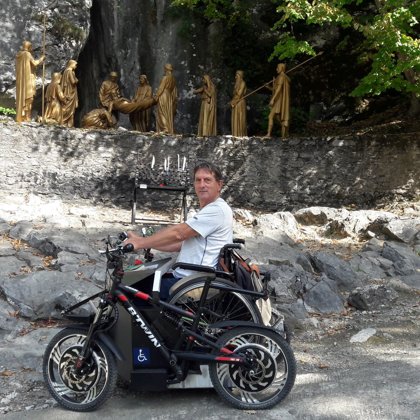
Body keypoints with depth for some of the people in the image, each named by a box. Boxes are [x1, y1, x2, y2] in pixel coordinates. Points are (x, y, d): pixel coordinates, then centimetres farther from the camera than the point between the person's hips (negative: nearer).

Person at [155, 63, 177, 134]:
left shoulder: (165, 78, -12)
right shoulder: (173, 79, 9)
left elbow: (161, 88, -13)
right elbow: (174, 89, 14)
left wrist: (156, 96, -9)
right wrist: (175, 98, 20)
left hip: (163, 96, -7)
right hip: (169, 97, 7)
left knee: (163, 113, -6)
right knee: (169, 114, 9)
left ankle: (165, 129, -14)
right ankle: (170, 130, 9)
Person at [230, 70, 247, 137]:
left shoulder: (242, 83, -7)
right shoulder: (237, 83, 18)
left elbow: (239, 94, -13)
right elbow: (234, 93, 16)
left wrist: (234, 102, -7)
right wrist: (232, 101, 0)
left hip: (240, 102, -8)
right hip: (235, 103, 8)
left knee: (240, 119, -8)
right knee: (235, 119, 5)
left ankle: (241, 134, -7)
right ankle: (236, 134, 5)